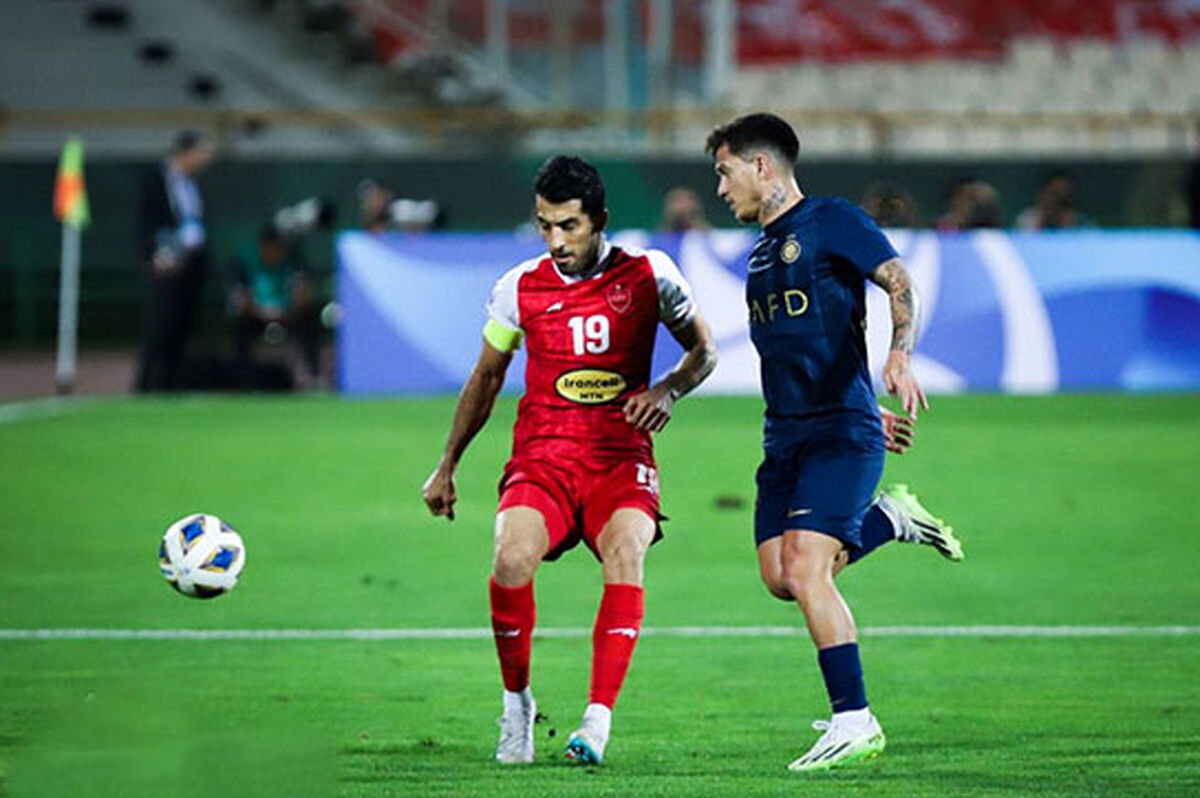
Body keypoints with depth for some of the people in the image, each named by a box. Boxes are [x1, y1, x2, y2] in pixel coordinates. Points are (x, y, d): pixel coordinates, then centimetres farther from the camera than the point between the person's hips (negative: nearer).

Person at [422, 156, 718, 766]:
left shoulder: (649, 275, 2)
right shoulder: (520, 288, 5)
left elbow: (704, 351, 14)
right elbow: (485, 379, 19)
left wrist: (667, 391, -7)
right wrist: (447, 467, 23)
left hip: (621, 462, -1)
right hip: (542, 458, 1)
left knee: (625, 554, -31)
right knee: (512, 558, -28)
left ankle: (598, 718, -30)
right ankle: (517, 703, -5)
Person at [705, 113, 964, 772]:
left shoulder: (831, 221, -5)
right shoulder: (760, 251, 19)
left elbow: (899, 283, -15)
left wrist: (899, 357, -32)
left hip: (841, 430, -8)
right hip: (785, 438, 8)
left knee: (805, 572, -17)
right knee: (779, 578, 0)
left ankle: (855, 722, -12)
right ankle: (887, 519, 22)